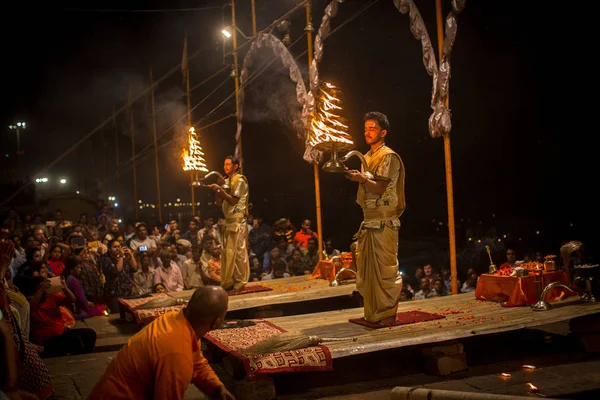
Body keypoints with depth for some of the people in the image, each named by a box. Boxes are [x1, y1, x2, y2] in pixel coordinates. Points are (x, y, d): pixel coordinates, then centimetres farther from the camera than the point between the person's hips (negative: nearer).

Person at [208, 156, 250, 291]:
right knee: (227, 251, 8)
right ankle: (228, 282, 13)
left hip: (237, 220, -8)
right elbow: (219, 201, 15)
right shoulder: (226, 181, 18)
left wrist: (220, 190, -18)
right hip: (228, 220, 8)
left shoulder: (240, 181, -6)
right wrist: (217, 190, -1)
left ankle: (240, 282, -1)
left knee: (238, 251, -7)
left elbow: (233, 200, -14)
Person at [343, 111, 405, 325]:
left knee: (385, 268, -6)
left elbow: (380, 188, -18)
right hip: (369, 220, 9)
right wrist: (354, 177, 11)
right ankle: (373, 314, 18)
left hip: (384, 222, -9)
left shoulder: (389, 157, -7)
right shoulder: (367, 157, 19)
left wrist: (362, 179, -33)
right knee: (367, 269, 11)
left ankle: (387, 314, 0)